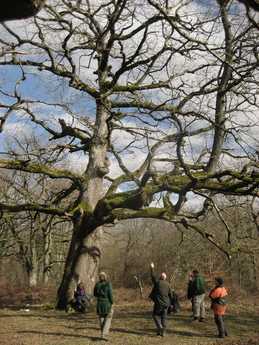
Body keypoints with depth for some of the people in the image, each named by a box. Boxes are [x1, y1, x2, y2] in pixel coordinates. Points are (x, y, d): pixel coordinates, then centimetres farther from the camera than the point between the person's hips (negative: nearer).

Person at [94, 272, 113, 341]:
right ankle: (104, 335, -8)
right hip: (107, 303, -3)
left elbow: (95, 294, 8)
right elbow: (110, 294, -14)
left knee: (101, 318, 18)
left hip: (99, 303, 3)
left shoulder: (97, 284, -2)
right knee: (107, 320, 5)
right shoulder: (108, 284, -12)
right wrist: (112, 303, -1)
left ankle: (103, 334, 22)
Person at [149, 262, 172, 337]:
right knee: (164, 317, 10)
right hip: (166, 303, 4)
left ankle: (160, 327, -8)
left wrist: (152, 268, 21)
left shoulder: (157, 282, -7)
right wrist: (169, 302, 19)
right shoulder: (167, 284, 3)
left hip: (158, 302, -4)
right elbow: (170, 294, 6)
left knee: (156, 315, 11)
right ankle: (163, 332, 7)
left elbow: (152, 276, 9)